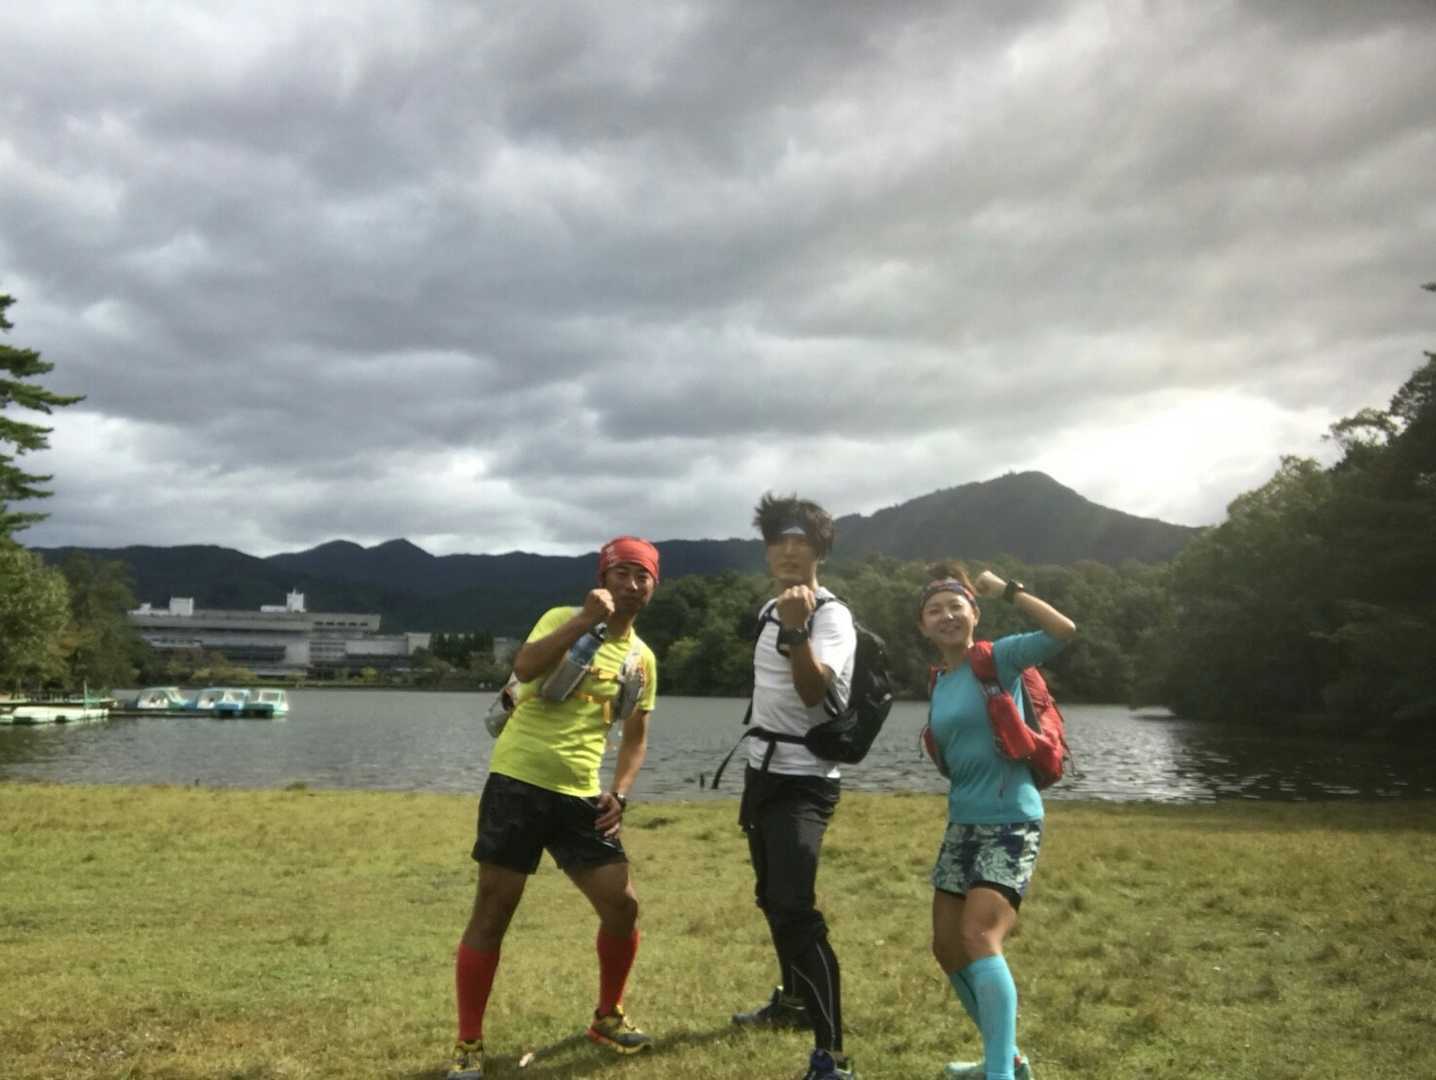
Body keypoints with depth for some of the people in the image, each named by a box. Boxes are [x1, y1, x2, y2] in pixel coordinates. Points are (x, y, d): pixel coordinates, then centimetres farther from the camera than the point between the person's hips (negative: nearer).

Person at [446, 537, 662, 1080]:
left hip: (581, 796, 5)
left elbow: (635, 736, 19)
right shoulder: (565, 618, -2)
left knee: (622, 904, 3)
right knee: (492, 910, -1)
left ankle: (607, 1017, 27)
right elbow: (524, 668, -22)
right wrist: (586, 619, -26)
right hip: (518, 781, -5)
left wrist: (619, 793, 4)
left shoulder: (642, 659, 12)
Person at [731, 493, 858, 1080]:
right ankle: (793, 1000, 42)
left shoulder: (831, 614, -16)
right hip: (764, 772, 9)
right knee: (772, 898, 22)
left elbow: (815, 692, -33)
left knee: (795, 910, -20)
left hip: (804, 781, -9)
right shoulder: (769, 610, 10)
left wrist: (796, 630, -46)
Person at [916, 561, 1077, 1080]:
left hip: (1010, 822, -8)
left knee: (980, 940, -22)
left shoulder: (999, 658, -9)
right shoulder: (939, 683, 10)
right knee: (948, 949, 12)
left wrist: (1005, 588, -18)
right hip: (963, 823, 8)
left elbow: (1063, 631, -24)